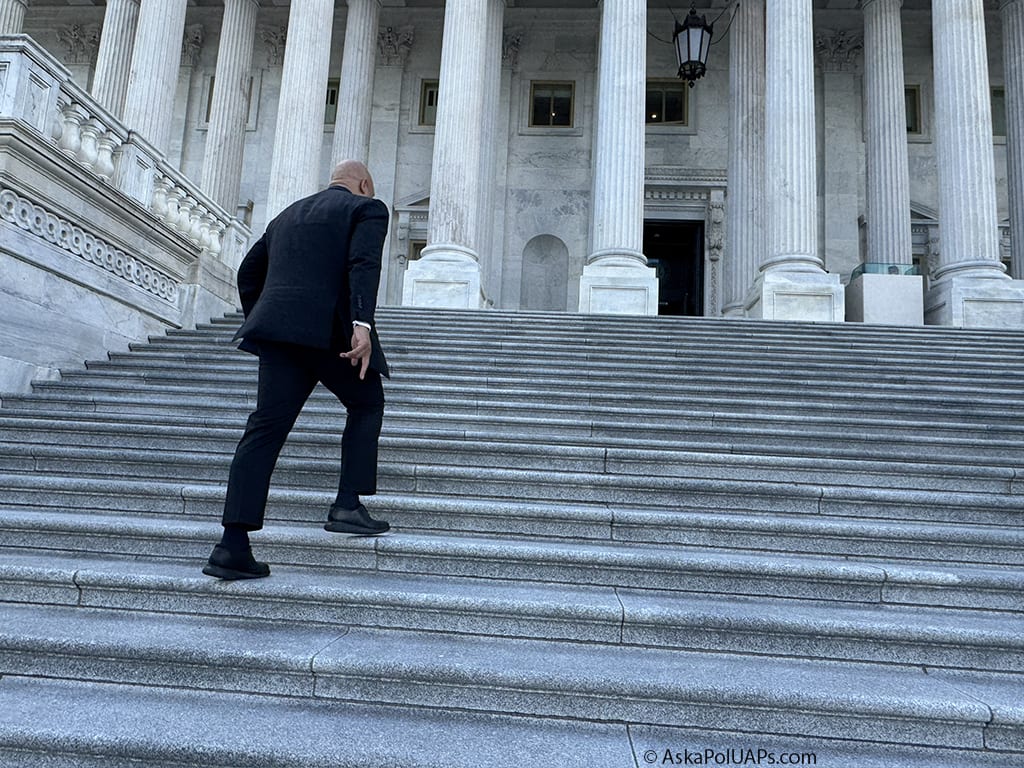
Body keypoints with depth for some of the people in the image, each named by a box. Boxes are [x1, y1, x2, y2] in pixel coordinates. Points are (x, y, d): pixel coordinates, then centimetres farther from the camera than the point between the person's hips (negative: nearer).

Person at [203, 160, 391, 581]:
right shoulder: (367, 209, 9)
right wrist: (362, 324, -21)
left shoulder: (287, 215, 29)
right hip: (332, 330, -5)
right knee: (366, 404, 18)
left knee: (264, 430, 1)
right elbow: (363, 265, -10)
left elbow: (248, 272, 28)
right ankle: (348, 505, 9)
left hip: (279, 329, 5)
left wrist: (260, 327, 32)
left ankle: (233, 544, -2)